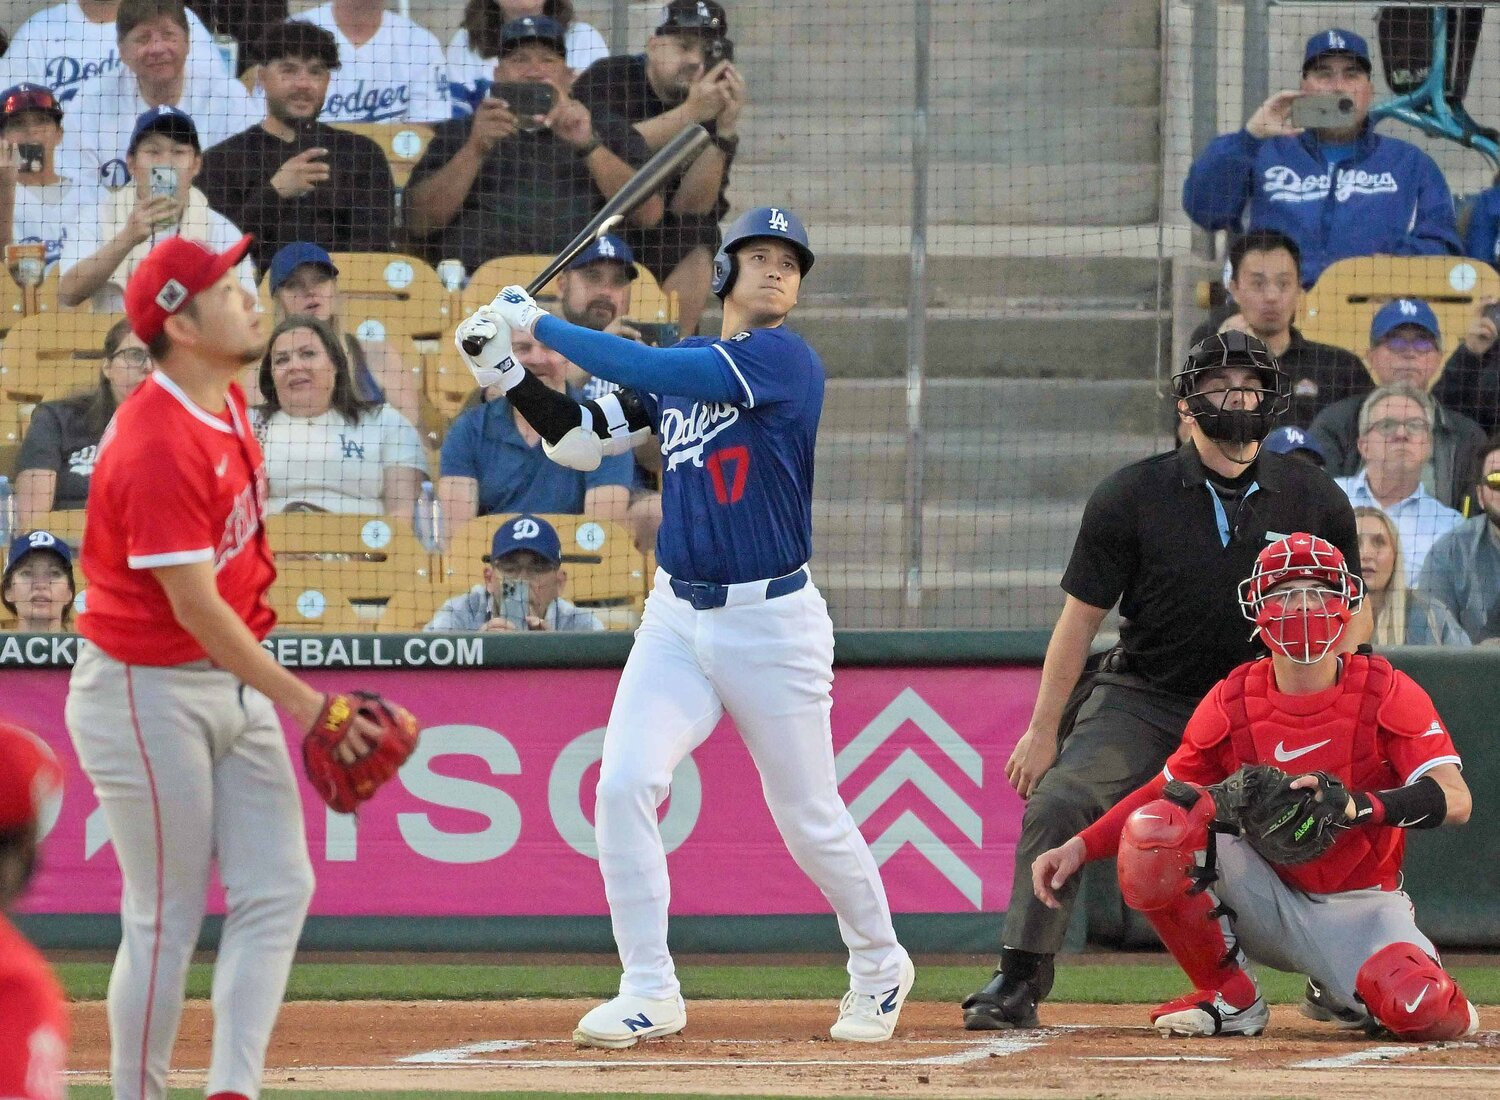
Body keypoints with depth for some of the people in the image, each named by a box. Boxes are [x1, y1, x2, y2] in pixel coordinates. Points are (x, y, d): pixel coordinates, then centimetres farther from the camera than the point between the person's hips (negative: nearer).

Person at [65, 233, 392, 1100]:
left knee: (279, 891, 2)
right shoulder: (159, 448, -25)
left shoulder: (231, 403, 5)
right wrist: (303, 703, -23)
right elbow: (194, 607, -25)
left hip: (233, 676, 9)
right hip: (150, 693, -9)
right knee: (167, 922, -2)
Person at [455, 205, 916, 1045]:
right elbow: (581, 440, 9)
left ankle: (880, 966, 28)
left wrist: (542, 324, -15)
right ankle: (649, 992, -5)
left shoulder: (785, 359, -12)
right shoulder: (679, 364, 10)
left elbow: (650, 370, -21)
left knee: (809, 819, 4)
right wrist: (506, 369, -3)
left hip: (773, 621, -5)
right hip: (677, 619, 5)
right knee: (624, 786, -12)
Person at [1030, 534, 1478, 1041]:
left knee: (1422, 1009, -33)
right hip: (1268, 899, 2)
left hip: (1360, 908, -2)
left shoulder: (1387, 694, -11)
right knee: (1154, 828, -25)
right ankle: (1230, 998, -6)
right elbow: (1168, 791, 6)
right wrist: (1081, 846, -9)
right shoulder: (1233, 702, -2)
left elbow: (1455, 799, -21)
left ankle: (1344, 993, 7)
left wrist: (1358, 805, -38)